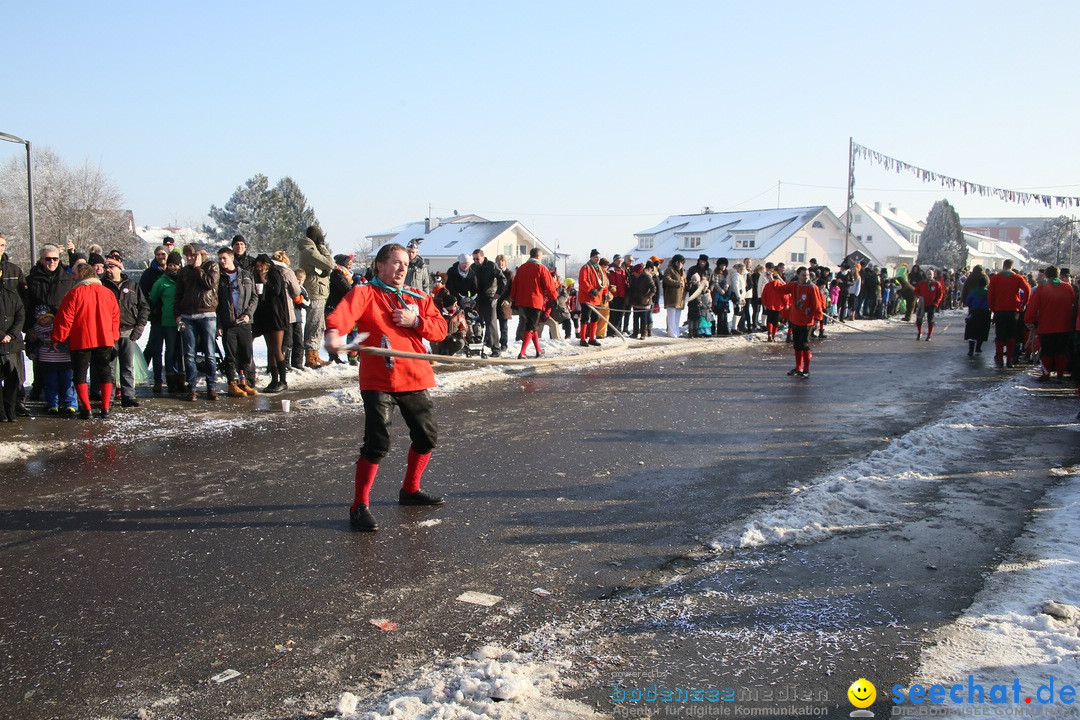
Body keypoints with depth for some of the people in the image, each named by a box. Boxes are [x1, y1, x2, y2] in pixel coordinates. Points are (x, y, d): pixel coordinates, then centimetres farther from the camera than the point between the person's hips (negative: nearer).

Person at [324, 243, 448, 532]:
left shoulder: (418, 298, 14)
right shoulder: (364, 293, -2)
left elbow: (440, 329, 7)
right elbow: (343, 313, -23)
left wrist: (416, 321, -12)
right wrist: (333, 333, -44)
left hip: (415, 379, 6)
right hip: (378, 381, -6)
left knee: (427, 436, 14)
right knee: (378, 443, -14)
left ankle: (410, 490, 37)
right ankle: (360, 506, 3)